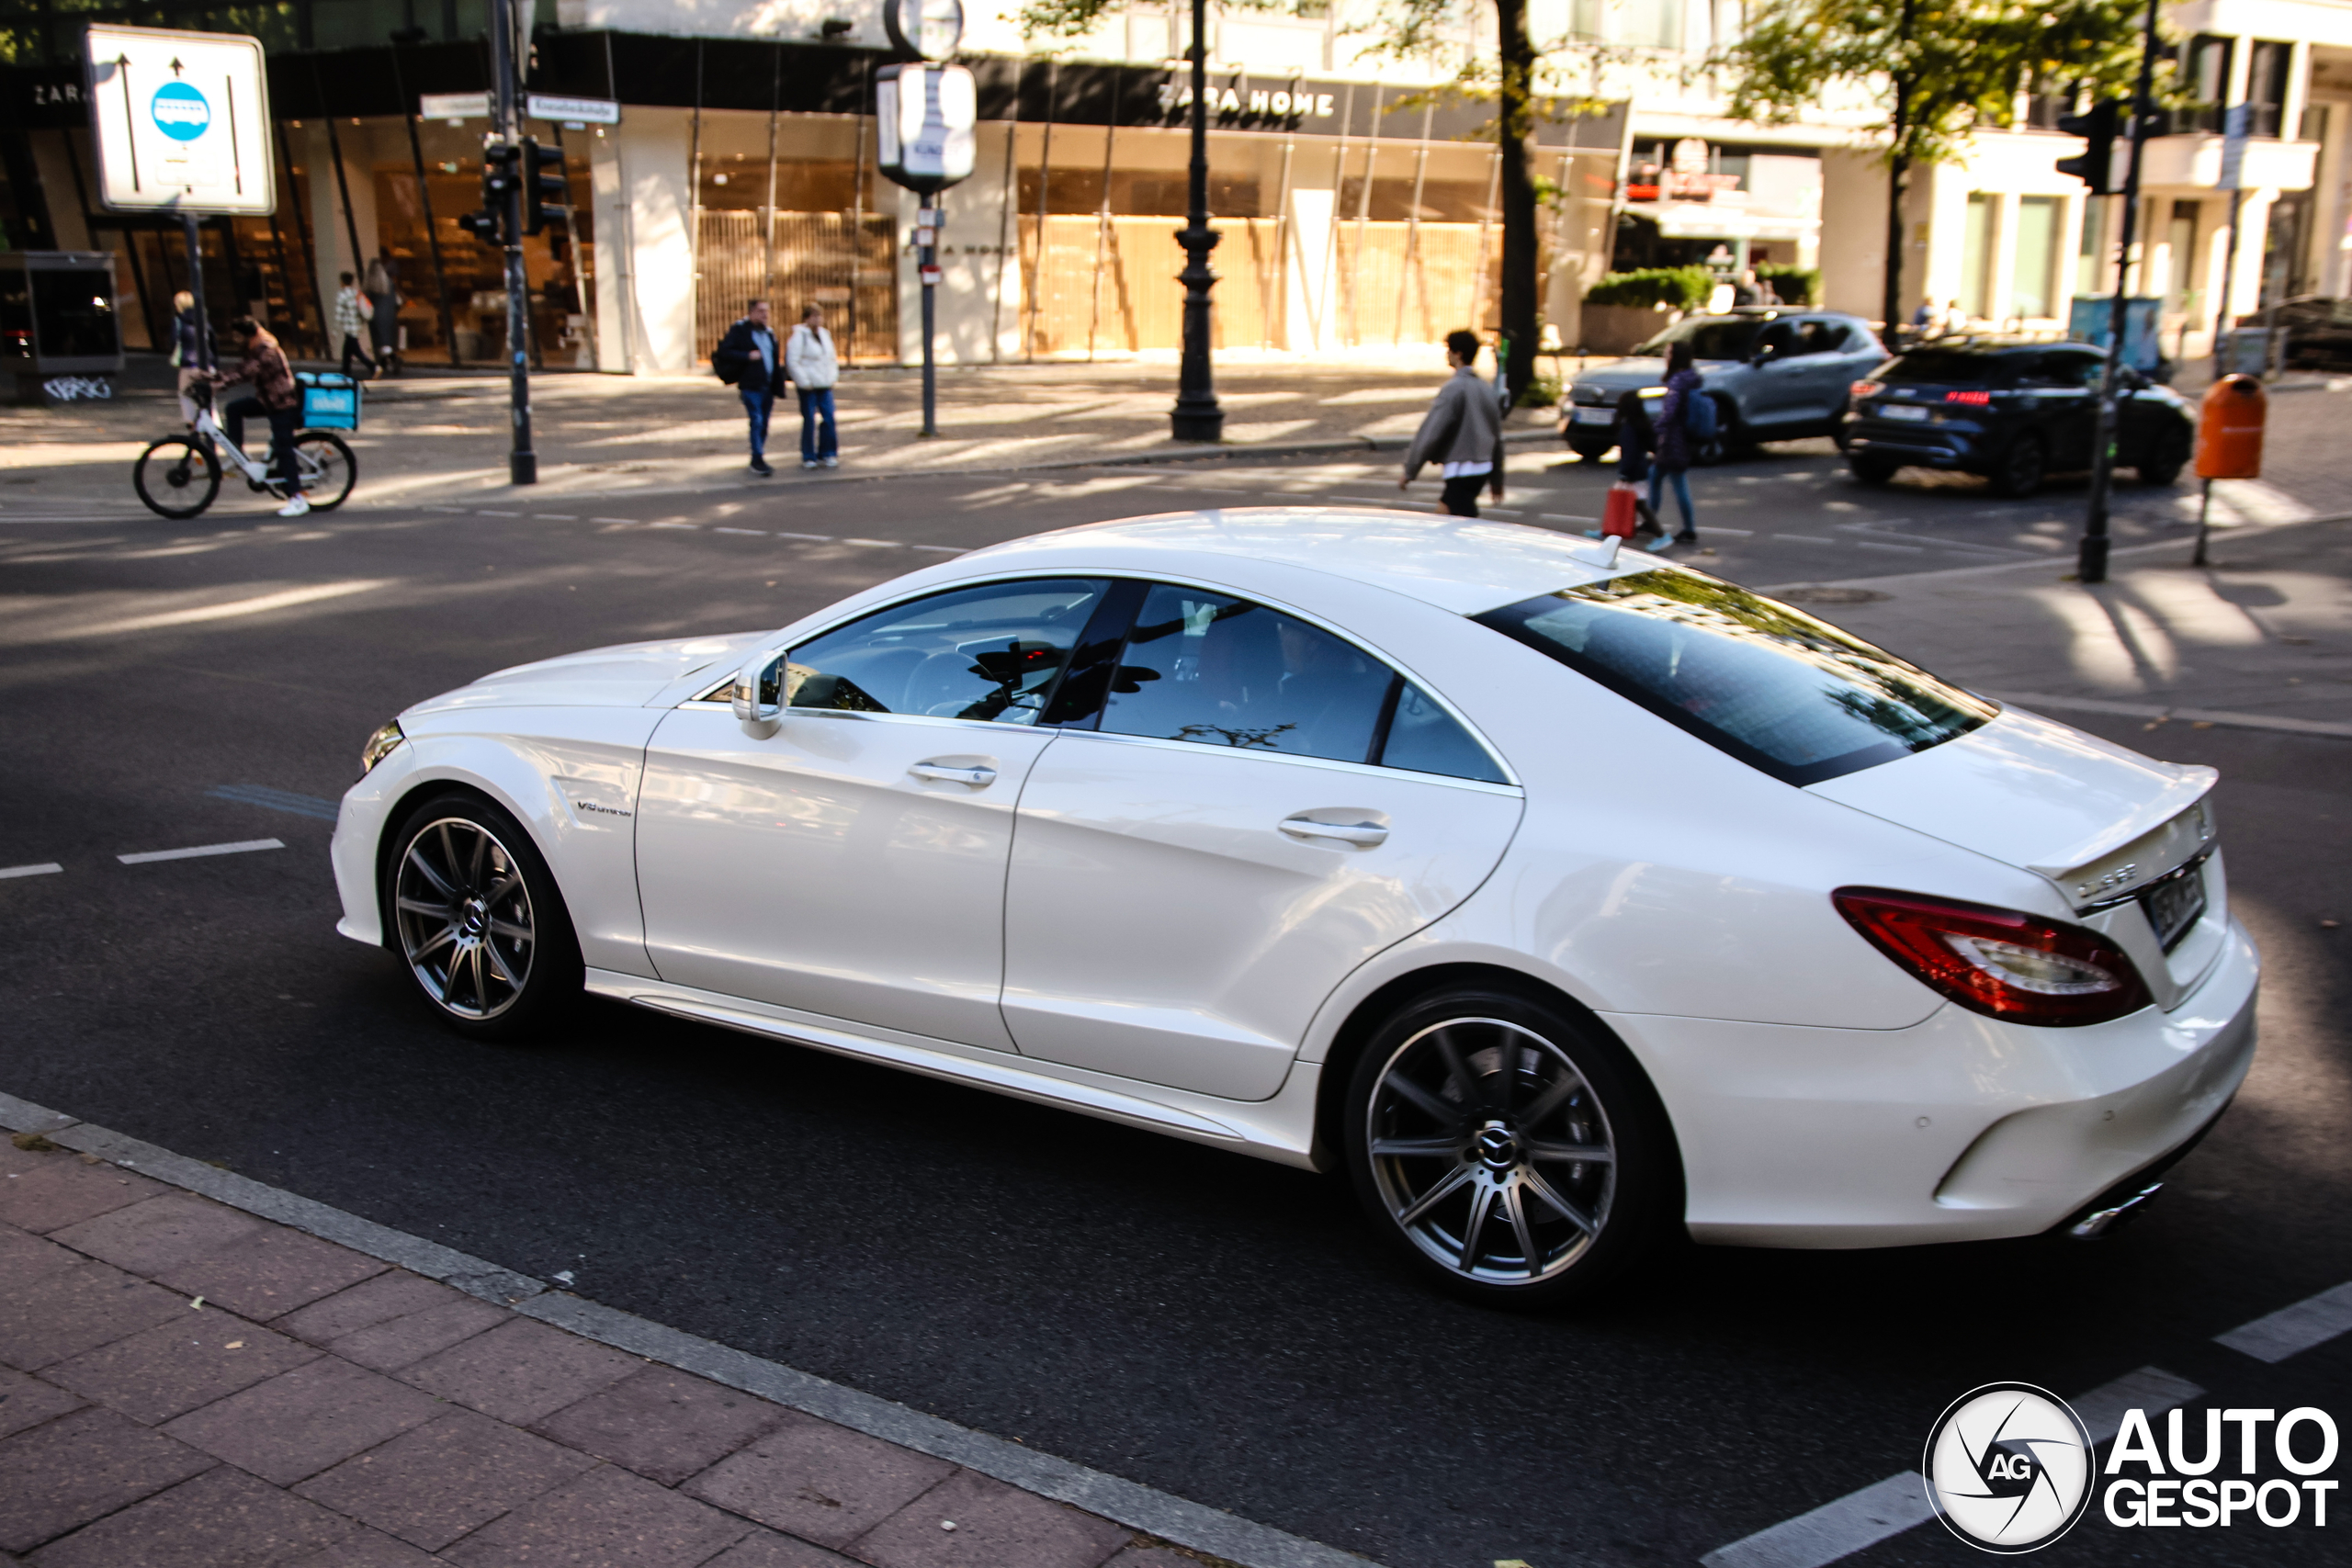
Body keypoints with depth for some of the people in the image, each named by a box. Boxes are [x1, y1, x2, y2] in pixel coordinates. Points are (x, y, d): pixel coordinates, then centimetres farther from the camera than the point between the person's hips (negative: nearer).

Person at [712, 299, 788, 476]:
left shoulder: (769, 332, 17)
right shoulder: (739, 330, -3)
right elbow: (724, 352, -11)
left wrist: (777, 387, 12)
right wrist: (747, 356, -19)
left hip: (768, 386, 6)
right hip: (751, 386, -6)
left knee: (764, 423, 9)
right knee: (757, 421, -13)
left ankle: (757, 460, 18)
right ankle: (757, 460, -10)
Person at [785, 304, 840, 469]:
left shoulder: (825, 335, 14)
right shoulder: (799, 336, -8)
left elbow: (832, 358, 23)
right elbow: (792, 361, -13)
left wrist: (833, 377, 10)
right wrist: (804, 382, -14)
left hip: (825, 385, 6)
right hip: (808, 387, -6)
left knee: (829, 418, -1)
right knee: (809, 420, -1)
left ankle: (827, 454, 9)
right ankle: (808, 457, 9)